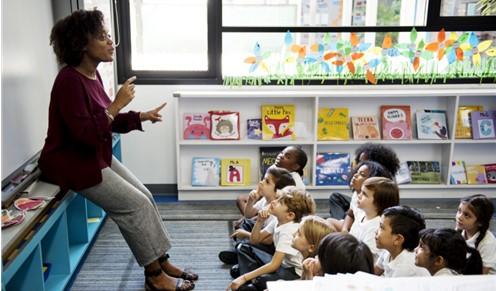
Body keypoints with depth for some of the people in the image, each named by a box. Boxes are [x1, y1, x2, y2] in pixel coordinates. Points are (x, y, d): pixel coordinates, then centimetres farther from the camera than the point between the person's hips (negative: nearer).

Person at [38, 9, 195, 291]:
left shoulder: (92, 75, 5)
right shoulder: (69, 80, -23)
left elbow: (107, 121, 13)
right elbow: (84, 135, -28)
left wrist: (142, 117, 2)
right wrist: (117, 104, -26)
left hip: (98, 156, 9)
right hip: (73, 162, -9)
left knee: (145, 196, 3)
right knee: (136, 205, -12)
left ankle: (162, 262, 13)